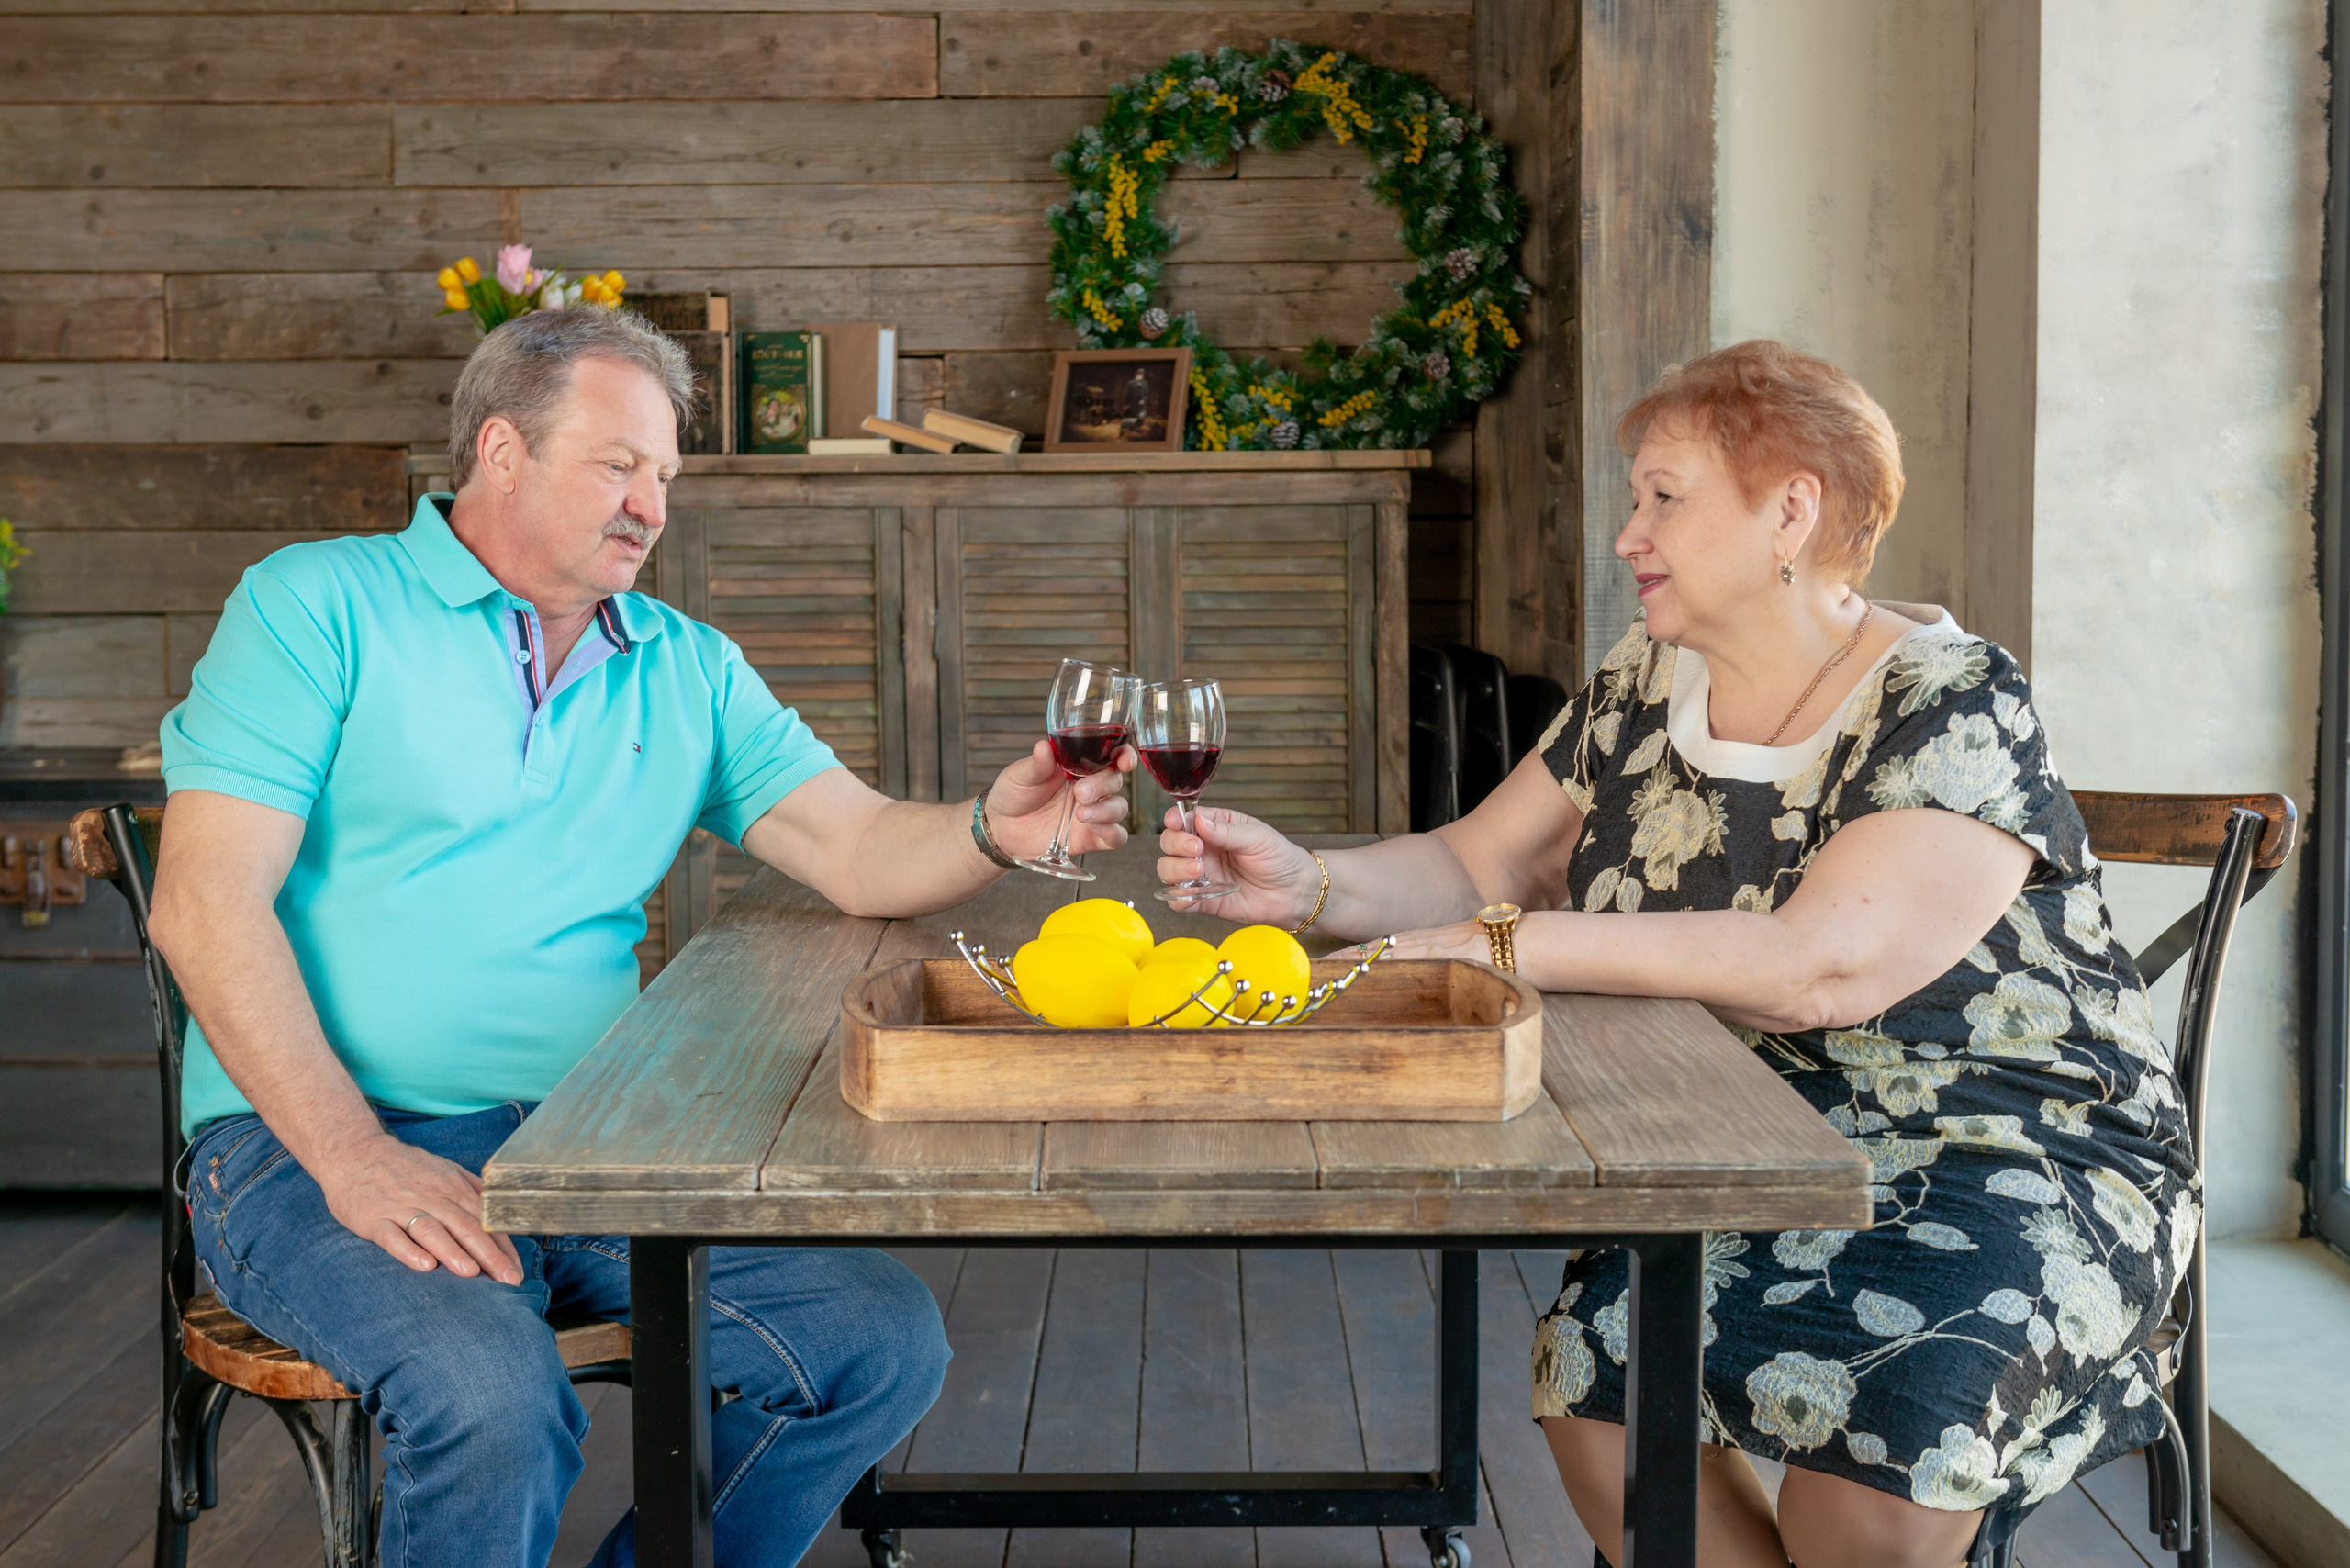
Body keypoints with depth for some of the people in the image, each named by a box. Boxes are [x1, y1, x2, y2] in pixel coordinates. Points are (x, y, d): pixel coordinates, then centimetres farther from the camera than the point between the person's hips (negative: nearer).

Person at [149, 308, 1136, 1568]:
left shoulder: (687, 669, 14)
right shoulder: (320, 605, 0)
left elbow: (860, 854, 4)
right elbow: (206, 905, -9)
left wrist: (992, 834, -19)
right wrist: (353, 1155, -19)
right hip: (310, 1140, -5)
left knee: (884, 1342, -11)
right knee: (494, 1392, -33)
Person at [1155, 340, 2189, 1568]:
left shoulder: (1952, 706, -13)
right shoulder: (1644, 690, 8)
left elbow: (1820, 967, -27)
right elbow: (1475, 866, 11)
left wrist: (1514, 943, -26)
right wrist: (1306, 885, -9)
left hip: (2019, 1150, -5)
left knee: (1876, 1402, -32)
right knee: (1594, 1370, -22)